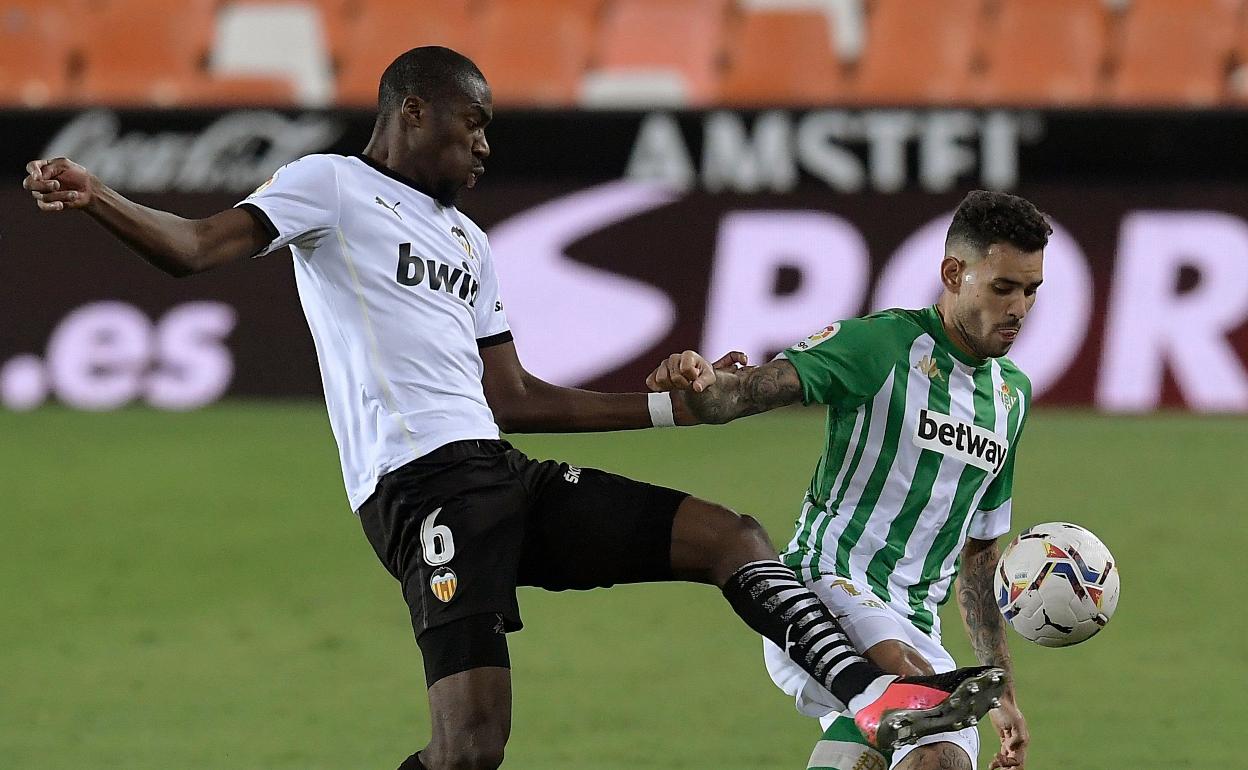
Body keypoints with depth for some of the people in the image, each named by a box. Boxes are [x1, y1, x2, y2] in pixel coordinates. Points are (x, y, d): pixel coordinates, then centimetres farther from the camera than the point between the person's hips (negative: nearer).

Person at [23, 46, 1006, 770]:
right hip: (421, 482, -8)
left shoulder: (467, 241, 28)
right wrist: (95, 200, -30)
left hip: (502, 475, 8)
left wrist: (669, 405, 28)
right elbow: (197, 247, -10)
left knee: (731, 535, 3)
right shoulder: (331, 186, 5)